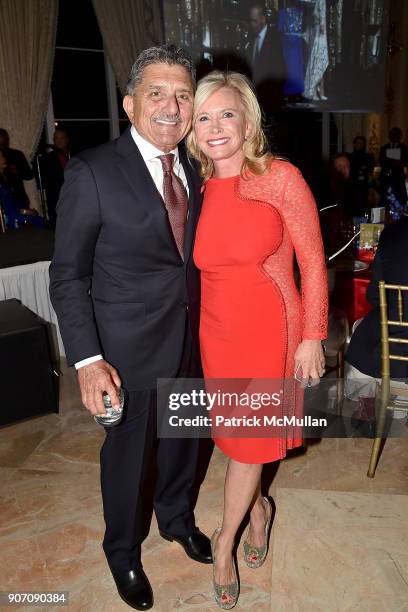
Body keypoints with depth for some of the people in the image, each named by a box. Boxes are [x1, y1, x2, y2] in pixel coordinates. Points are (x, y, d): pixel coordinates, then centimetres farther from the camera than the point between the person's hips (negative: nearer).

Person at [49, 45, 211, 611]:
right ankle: (123, 551, 44)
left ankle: (176, 518, 54)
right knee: (127, 453, 15)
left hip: (191, 338, 5)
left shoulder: (195, 168, 2)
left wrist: (206, 323, 2)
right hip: (129, 347, -5)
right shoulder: (92, 172, -15)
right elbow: (68, 274, -13)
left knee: (183, 439, 23)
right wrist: (87, 359, -19)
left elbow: (195, 252, 8)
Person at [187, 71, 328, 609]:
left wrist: (312, 338, -8)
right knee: (235, 432, 16)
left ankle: (225, 538, 35)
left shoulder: (281, 177, -10)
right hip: (216, 330, 4)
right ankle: (257, 509, 46)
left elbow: (313, 263, -8)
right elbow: (202, 265, 10)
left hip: (270, 328, -4)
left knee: (249, 438, 10)